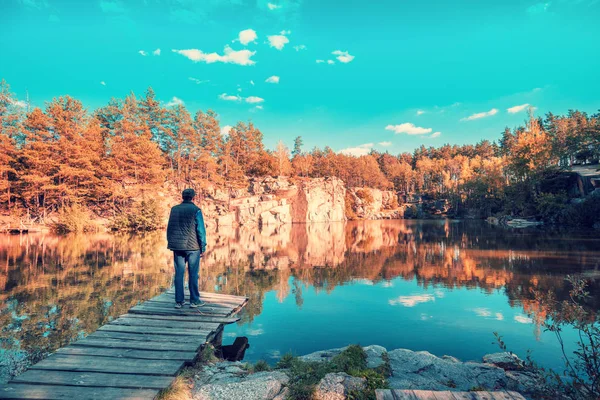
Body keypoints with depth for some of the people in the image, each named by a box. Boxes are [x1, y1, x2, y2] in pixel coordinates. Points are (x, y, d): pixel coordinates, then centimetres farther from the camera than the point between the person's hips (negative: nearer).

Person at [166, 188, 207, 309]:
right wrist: (203, 247, -2)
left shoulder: (174, 209, 8)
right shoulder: (196, 210, -6)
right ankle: (194, 300, 8)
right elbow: (201, 230, -8)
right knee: (193, 274, 3)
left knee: (179, 274, 8)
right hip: (193, 247, -4)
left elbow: (169, 228, 11)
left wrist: (170, 243, 17)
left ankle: (179, 301, 12)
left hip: (177, 247, 4)